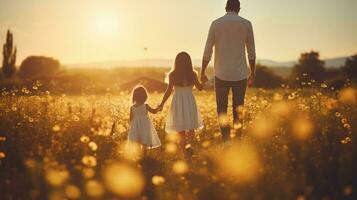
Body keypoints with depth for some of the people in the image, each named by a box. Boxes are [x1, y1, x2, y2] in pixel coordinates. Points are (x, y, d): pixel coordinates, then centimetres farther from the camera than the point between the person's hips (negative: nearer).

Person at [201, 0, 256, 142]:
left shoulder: (216, 23, 1)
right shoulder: (246, 24, 2)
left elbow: (208, 51, 0)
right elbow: (251, 52, 3)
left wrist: (202, 72, 9)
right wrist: (252, 73, 12)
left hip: (221, 74, 0)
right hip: (240, 74, 1)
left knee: (222, 109, 6)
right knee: (238, 110, 9)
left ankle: (226, 140, -5)